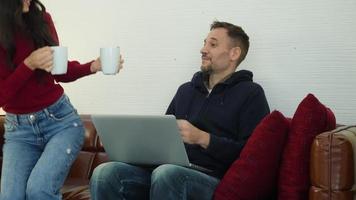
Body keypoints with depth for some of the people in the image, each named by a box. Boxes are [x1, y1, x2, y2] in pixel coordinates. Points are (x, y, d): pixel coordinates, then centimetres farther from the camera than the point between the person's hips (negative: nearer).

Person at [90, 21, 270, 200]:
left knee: (166, 173, -38)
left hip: (212, 178, -5)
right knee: (104, 173, -21)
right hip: (171, 168, 5)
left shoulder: (250, 93, 6)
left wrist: (202, 138, -14)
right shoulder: (186, 90, 26)